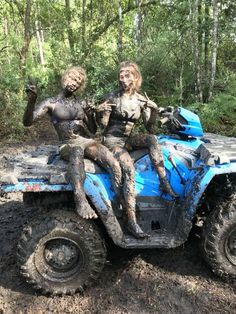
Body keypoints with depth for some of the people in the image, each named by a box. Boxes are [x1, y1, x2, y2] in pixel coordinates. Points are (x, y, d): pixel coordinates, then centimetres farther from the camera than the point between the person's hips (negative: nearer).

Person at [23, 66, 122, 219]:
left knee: (115, 165, -28)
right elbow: (27, 122, -6)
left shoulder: (82, 103, 17)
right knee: (77, 150, -43)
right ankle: (81, 200, -51)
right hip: (68, 145, -3)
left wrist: (91, 116, -3)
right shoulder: (51, 103, 7)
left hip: (88, 141, 3)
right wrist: (31, 101, -24)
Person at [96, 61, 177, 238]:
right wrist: (100, 112, -25)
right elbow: (103, 125, -4)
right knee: (129, 169, -29)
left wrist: (154, 110, -15)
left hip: (127, 140, 4)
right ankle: (131, 221, -29)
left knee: (151, 139, -26)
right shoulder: (113, 97, -6)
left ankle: (164, 183, -24)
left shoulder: (142, 100, 3)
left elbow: (149, 126, 1)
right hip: (112, 140, -4)